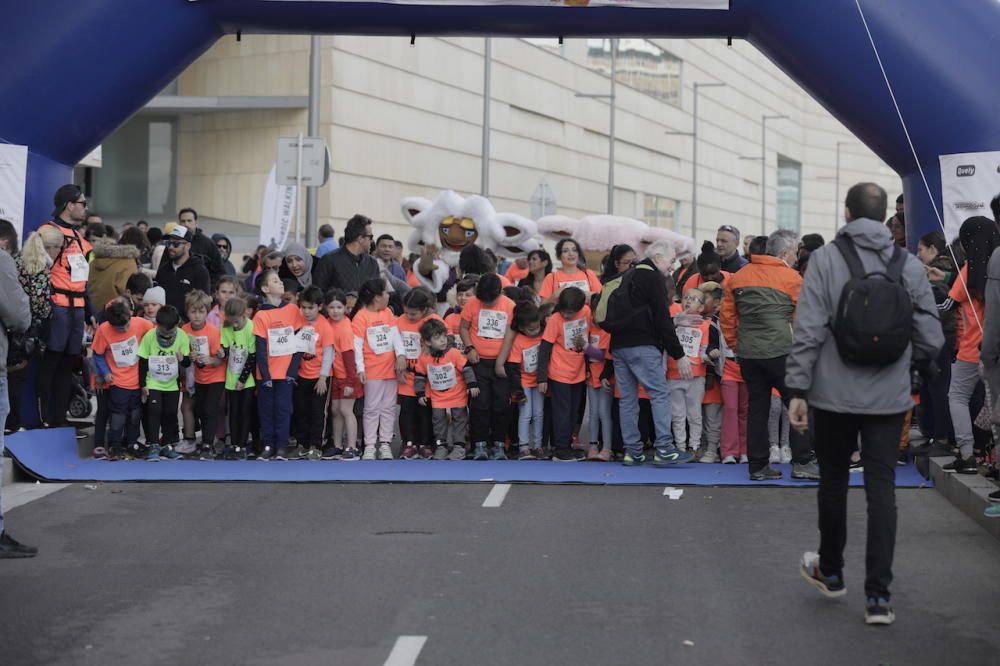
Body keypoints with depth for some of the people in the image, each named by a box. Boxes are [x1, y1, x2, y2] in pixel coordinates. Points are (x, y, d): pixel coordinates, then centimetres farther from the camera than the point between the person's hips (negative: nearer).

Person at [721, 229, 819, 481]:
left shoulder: (738, 277, 12)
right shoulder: (792, 278, -2)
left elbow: (727, 317, 13)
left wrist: (736, 346, 19)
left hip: (748, 354, 5)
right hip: (780, 353, -5)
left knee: (757, 407, 10)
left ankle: (758, 465, 11)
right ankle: (801, 462, 0)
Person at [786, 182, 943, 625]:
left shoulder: (825, 259, -7)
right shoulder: (909, 265, 0)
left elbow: (808, 331, -11)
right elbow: (931, 339, 0)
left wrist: (798, 390, -6)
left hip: (834, 394, -1)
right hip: (889, 398, 1)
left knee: (833, 482, 16)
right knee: (881, 489, 4)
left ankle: (831, 572, 32)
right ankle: (878, 595, 1)